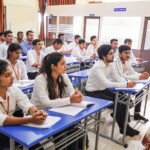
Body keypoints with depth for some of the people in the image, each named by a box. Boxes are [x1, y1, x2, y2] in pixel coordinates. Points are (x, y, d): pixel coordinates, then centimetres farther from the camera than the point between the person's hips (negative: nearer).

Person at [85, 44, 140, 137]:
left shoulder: (110, 64, -1)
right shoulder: (97, 67, -26)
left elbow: (117, 78, -1)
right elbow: (106, 83, -34)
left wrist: (128, 83, -22)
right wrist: (126, 85, -34)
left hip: (103, 90, 8)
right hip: (93, 92, -8)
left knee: (123, 99, -6)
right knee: (116, 103, -19)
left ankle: (125, 125, 4)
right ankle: (123, 128, -1)